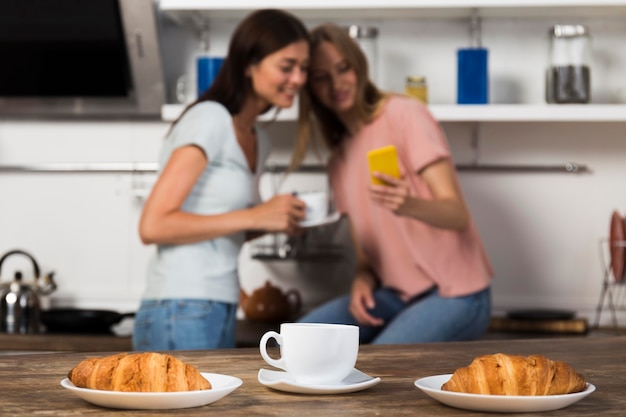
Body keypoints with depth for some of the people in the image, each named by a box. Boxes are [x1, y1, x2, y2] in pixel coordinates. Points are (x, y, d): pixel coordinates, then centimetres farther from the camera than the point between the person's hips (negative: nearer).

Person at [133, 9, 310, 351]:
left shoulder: (257, 142, 17)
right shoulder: (209, 120, -10)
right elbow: (153, 225, -17)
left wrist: (279, 219, 3)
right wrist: (254, 217, -16)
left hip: (219, 318, 9)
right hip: (181, 319, -9)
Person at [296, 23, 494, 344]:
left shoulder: (404, 114, -11)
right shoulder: (339, 160, 11)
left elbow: (457, 214, -18)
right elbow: (365, 247, 14)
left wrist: (408, 204, -40)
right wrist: (362, 280, -9)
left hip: (454, 294, -6)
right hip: (396, 294, 7)